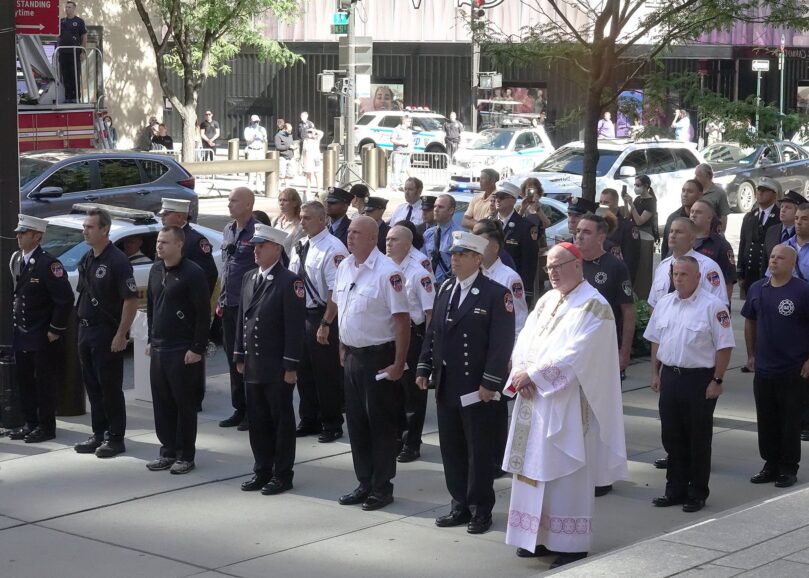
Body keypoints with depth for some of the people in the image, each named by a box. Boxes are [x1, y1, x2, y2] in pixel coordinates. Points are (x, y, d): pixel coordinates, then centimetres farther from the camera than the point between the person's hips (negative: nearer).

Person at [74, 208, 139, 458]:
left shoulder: (117, 260, -15)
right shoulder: (86, 260, 11)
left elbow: (132, 299, -18)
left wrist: (121, 334, -20)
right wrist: (81, 328, 12)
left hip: (107, 333, -8)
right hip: (86, 330, 8)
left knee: (110, 387, -1)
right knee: (92, 386, 12)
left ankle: (115, 438, 7)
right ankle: (99, 435, 20)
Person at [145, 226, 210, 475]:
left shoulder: (192, 273, -12)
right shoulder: (156, 270, 10)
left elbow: (203, 313, -13)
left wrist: (197, 349, -15)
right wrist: (151, 340, 15)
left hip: (183, 351, -7)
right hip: (158, 349, 7)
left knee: (185, 405, 1)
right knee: (162, 404, 10)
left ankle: (186, 456, 9)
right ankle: (167, 452, 20)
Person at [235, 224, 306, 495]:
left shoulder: (290, 281, -11)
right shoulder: (249, 278, 12)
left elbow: (295, 326, -14)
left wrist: (291, 366, -16)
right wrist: (240, 356, 13)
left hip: (277, 367, -7)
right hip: (253, 365, 7)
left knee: (281, 420, 3)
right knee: (257, 420, 12)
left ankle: (282, 475, 11)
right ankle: (262, 471, 22)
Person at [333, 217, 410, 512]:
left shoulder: (387, 272, -17)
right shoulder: (345, 267, 6)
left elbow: (402, 320, -18)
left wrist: (398, 364, -18)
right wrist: (342, 348, 15)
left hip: (379, 357, -7)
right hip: (352, 356, 7)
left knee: (381, 423, 2)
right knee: (356, 421, 13)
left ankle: (382, 488, 12)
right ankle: (365, 483, 25)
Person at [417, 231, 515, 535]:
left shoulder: (496, 294, -10)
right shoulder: (445, 289, 11)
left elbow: (502, 342, -13)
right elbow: (432, 332, 16)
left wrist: (490, 383, -17)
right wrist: (424, 368, 8)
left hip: (477, 388, -6)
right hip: (446, 386, 6)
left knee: (479, 450, 3)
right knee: (451, 448, 12)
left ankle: (481, 510, 14)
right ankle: (460, 505, 23)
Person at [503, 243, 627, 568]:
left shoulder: (593, 306, -11)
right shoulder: (546, 300, 14)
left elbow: (575, 356, -19)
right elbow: (525, 340, 9)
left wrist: (532, 374, -18)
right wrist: (521, 375, -9)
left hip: (568, 405, -8)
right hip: (535, 400, 8)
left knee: (566, 473, -3)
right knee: (535, 468, 10)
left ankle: (572, 543, 5)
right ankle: (541, 536, 19)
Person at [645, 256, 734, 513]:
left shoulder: (712, 306, -11)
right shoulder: (664, 304, 9)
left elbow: (724, 346, -11)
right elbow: (655, 340, 16)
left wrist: (717, 380, -14)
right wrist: (655, 373, 11)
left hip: (700, 379, -6)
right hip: (669, 376, 6)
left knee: (699, 440, 3)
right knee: (672, 437, 11)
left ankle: (697, 494, 13)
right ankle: (675, 490, 22)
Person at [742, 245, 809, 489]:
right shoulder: (757, 289, 5)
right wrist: (751, 354, 12)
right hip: (763, 369, 5)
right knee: (766, 421, 11)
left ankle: (789, 469, 14)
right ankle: (771, 466, 23)